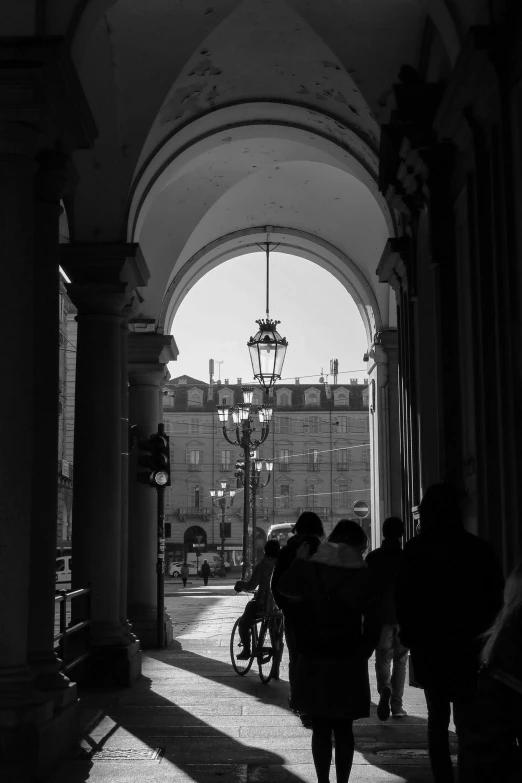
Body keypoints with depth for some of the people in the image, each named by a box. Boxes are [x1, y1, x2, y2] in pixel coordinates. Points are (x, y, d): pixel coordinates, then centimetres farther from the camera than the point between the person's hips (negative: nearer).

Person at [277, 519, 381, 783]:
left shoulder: (308, 567, -3)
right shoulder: (364, 576, -4)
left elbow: (284, 588, 16)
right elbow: (373, 624, -4)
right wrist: (361, 655, 7)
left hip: (313, 662, 1)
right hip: (348, 664, -1)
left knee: (320, 728, 11)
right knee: (343, 729, 10)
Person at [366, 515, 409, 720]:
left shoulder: (373, 557, -2)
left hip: (381, 616, 0)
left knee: (382, 659, 8)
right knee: (400, 661, 10)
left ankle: (384, 689, -20)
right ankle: (396, 705, 10)